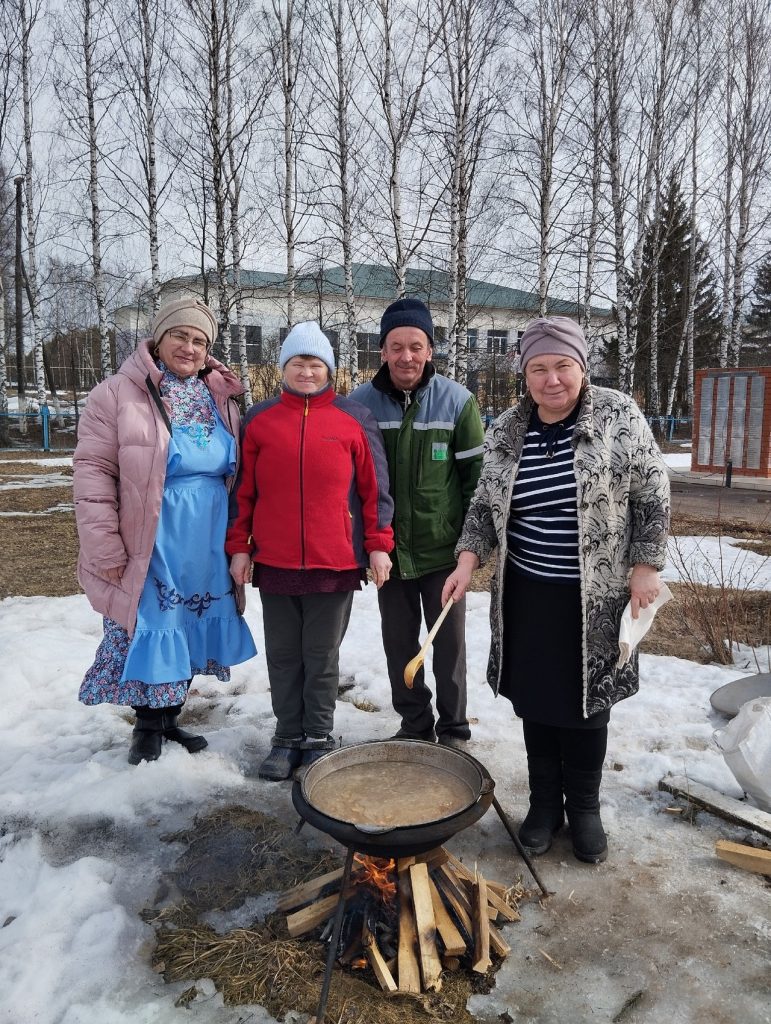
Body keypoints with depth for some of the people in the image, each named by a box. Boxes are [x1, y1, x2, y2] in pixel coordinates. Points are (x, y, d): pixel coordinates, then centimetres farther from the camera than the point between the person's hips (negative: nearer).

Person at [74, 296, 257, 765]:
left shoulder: (222, 400, 8)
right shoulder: (119, 394, -6)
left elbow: (237, 472, 13)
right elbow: (93, 472, -9)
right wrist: (105, 549, -13)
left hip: (207, 547, 5)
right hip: (149, 547, -4)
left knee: (190, 633, 14)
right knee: (152, 633, 4)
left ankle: (169, 718, 34)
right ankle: (148, 725, 27)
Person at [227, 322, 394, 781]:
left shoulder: (355, 419, 1)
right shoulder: (260, 419, 5)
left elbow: (374, 487, 2)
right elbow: (244, 490, 8)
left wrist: (378, 545, 0)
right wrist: (239, 547, 5)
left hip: (335, 563, -2)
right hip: (274, 562, 2)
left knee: (322, 657, 9)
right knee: (283, 655, 12)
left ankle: (318, 739, 26)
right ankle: (287, 738, 27)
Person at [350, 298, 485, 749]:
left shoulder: (457, 401, -7)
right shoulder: (361, 402, -3)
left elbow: (477, 474, -3)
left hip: (443, 550, -2)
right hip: (388, 550, 2)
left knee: (450, 644, 9)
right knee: (399, 643, 14)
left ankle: (454, 730, 28)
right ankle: (414, 724, 34)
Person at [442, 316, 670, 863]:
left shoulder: (619, 415, -8)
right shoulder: (506, 431, 1)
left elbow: (652, 495, -3)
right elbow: (486, 504, 9)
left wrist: (645, 566, -7)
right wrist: (468, 559, -4)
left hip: (594, 597, -3)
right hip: (526, 594, 3)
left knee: (585, 701, 7)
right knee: (535, 700, 12)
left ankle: (585, 807, 29)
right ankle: (545, 802, 31)